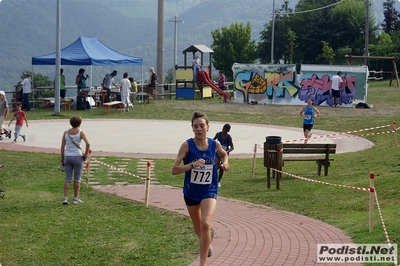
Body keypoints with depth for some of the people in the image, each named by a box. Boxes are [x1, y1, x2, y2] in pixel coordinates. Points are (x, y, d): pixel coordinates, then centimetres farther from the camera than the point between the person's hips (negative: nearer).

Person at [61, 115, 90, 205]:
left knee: (67, 178, 6)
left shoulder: (66, 133, 5)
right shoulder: (81, 132, -6)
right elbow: (88, 143, -18)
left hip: (67, 156, 3)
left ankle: (65, 198, -2)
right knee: (77, 179, 8)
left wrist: (62, 158, 10)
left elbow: (62, 146, 3)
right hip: (77, 157, -3)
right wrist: (85, 154, -7)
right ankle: (76, 198, 13)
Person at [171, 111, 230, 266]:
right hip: (191, 192, 1)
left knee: (205, 224, -23)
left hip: (209, 191, -1)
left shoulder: (215, 145, -7)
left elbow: (224, 154, 18)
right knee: (198, 228, 20)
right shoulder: (187, 145, -15)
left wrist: (225, 163, -3)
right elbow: (174, 170, -20)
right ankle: (206, 245, 54)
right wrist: (192, 165, -33)